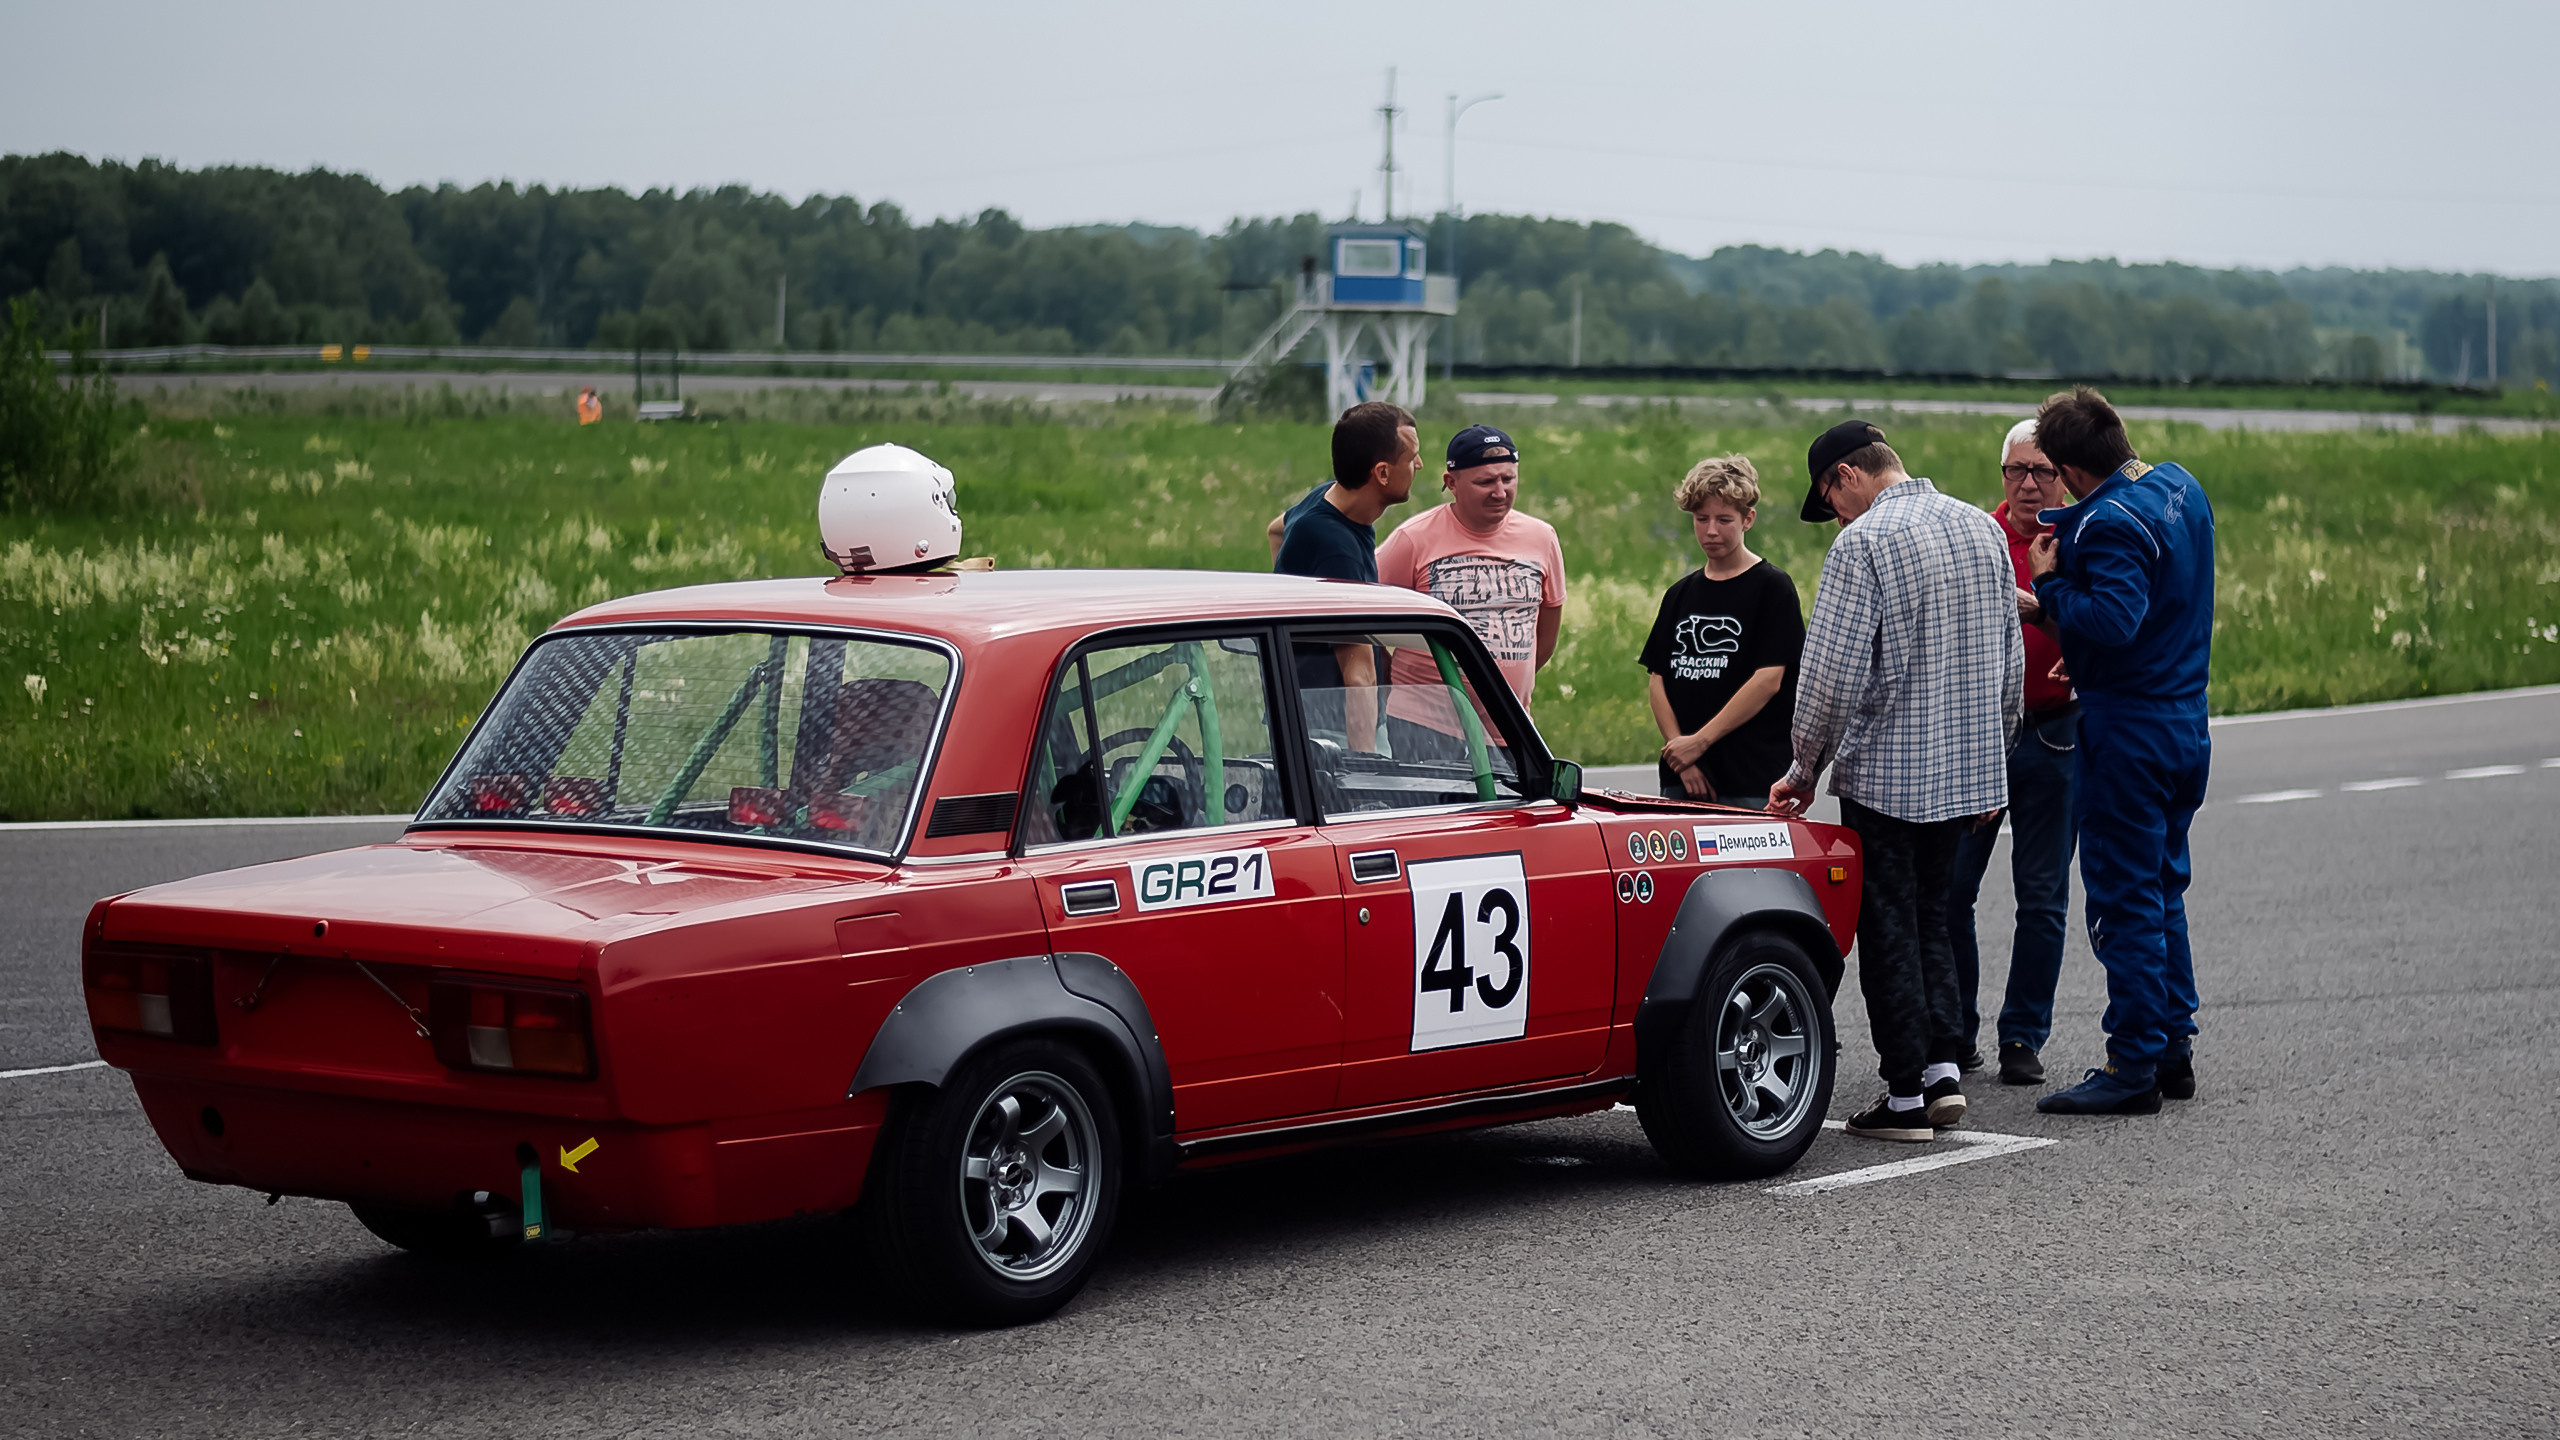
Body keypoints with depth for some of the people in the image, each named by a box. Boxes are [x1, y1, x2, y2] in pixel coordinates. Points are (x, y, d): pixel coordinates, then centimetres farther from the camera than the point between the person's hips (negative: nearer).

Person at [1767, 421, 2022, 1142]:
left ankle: (1906, 1096, 6)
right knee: (1931, 919, 19)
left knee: (1889, 932, 3)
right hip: (1967, 771, 7)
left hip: (1884, 773, -7)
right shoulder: (1982, 528, 8)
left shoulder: (1863, 543, -15)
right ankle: (1944, 1068, 10)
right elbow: (2011, 661, 14)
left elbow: (1832, 676, -18)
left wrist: (1805, 771, -5)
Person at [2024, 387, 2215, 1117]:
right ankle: (2173, 1048, 23)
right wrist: (2057, 528, 17)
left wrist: (2050, 583, -18)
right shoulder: (2180, 486, 8)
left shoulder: (2111, 523, -22)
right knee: (2162, 888, 18)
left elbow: (2113, 620, -31)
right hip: (2185, 720, 10)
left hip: (2129, 728, -10)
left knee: (2124, 898, -4)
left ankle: (2134, 1067, -1)